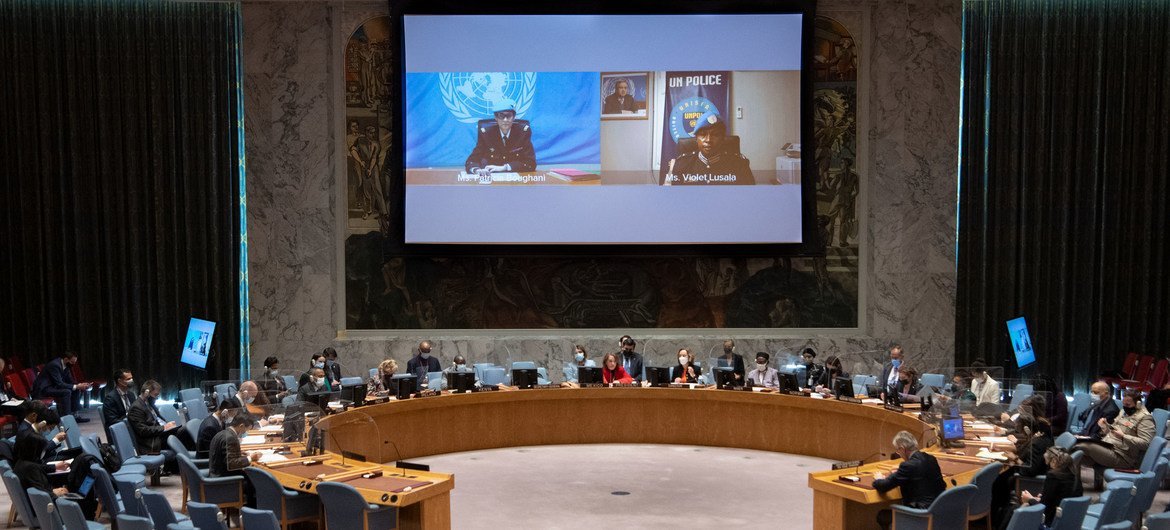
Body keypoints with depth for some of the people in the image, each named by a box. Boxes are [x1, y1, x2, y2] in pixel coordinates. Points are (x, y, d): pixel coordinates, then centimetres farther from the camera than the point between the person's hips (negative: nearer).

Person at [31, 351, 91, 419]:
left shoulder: (65, 366, 3)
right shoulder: (55, 365, -25)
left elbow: (70, 381, 9)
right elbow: (59, 384, -28)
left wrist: (80, 385, -11)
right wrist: (76, 386, -28)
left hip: (53, 386, 10)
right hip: (43, 389, -10)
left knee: (76, 390, -1)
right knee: (66, 392, -29)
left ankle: (74, 415, 0)